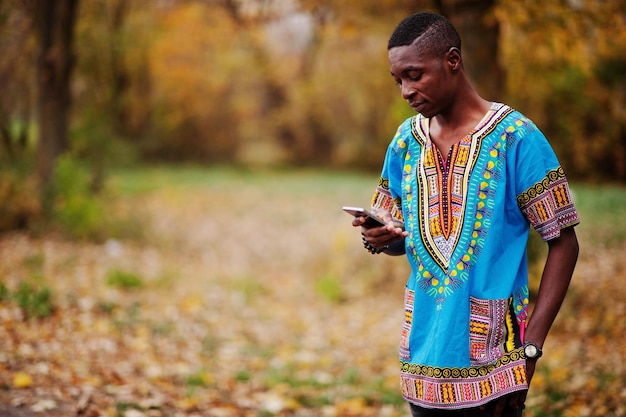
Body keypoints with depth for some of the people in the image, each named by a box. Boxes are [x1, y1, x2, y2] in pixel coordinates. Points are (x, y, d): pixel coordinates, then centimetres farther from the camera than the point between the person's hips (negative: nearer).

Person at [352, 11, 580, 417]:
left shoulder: (515, 137, -10)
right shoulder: (407, 140, 6)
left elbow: (563, 244, -7)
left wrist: (530, 348, -13)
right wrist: (381, 237, -8)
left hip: (490, 355, -5)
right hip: (423, 350, 5)